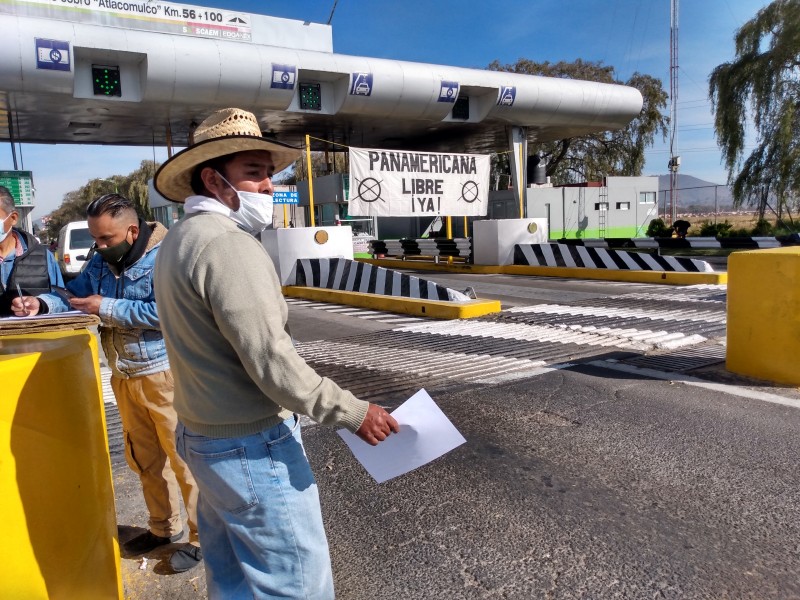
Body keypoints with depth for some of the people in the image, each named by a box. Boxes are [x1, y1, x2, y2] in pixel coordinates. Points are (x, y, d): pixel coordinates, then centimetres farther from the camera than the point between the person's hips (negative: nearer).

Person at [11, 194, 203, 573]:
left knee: (184, 457, 1)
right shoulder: (101, 260, 9)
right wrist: (42, 304, -7)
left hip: (163, 374, -8)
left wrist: (106, 308, -20)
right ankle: (164, 527, 35)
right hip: (124, 376, 8)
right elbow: (74, 294, 14)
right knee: (144, 458, 18)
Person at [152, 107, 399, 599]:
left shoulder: (180, 240, 9)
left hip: (204, 437, 10)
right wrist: (352, 412, -18)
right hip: (253, 448, -10)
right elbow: (271, 362, -26)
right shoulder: (228, 245, -22)